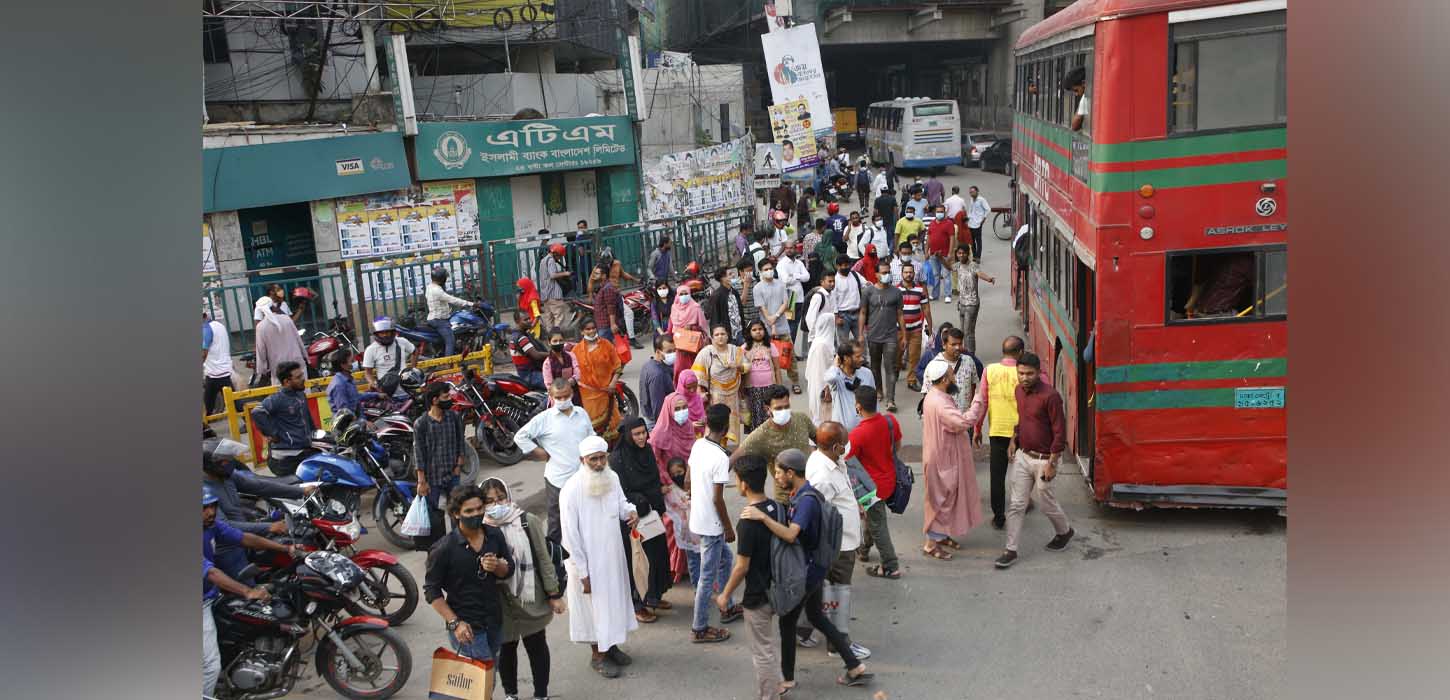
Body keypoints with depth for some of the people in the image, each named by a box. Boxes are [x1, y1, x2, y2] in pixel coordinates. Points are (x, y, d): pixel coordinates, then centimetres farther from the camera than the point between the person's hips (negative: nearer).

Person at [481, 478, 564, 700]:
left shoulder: (528, 521, -8)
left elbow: (543, 559, -3)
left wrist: (554, 594, -1)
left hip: (532, 599, 0)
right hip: (502, 604, 0)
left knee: (537, 645, 13)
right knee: (507, 647, 15)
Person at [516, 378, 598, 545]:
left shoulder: (581, 414, 7)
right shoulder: (544, 418, -8)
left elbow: (592, 438, 19)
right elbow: (520, 437, -8)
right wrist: (541, 453, -9)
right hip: (559, 480, -4)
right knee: (557, 524, 5)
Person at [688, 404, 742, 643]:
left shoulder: (697, 445, -2)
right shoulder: (721, 458, -25)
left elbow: (689, 481, 9)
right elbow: (718, 499, -22)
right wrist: (728, 528, -10)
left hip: (697, 517, 9)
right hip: (711, 524, -9)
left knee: (724, 559, 26)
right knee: (708, 576, 4)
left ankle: (728, 609, 40)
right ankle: (699, 629, 14)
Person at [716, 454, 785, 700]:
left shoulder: (748, 522, -26)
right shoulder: (777, 508, -4)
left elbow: (742, 567, -20)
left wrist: (725, 595, -7)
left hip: (757, 596, -8)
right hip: (776, 589, 8)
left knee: (763, 652, 7)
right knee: (772, 647, 23)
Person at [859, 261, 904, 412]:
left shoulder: (896, 292, 2)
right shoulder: (869, 291, 1)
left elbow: (900, 315, 6)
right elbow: (863, 313, 4)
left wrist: (904, 336, 5)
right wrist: (861, 334, -1)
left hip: (891, 336, -1)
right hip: (873, 336, 1)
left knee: (890, 368, -7)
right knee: (875, 366, 15)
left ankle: (890, 401, -10)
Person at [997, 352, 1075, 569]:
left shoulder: (1050, 395, -21)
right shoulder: (1019, 390, 3)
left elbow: (1060, 432, -18)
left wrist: (1052, 464, -18)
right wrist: (1013, 440, 13)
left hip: (1043, 459, -6)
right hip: (1022, 456, 6)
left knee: (1045, 502, 11)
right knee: (1016, 504, 5)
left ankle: (1065, 532, 39)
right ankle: (1010, 550, 10)